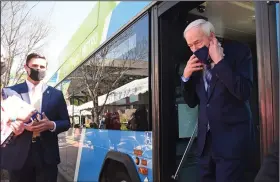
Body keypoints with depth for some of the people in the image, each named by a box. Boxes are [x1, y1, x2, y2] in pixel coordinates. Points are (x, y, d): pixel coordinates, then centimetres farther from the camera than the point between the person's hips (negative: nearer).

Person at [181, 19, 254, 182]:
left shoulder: (238, 51, -6)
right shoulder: (196, 62, 7)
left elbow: (244, 92, -19)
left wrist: (219, 61, -18)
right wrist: (186, 76, -5)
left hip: (231, 136, -5)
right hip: (206, 138, 5)